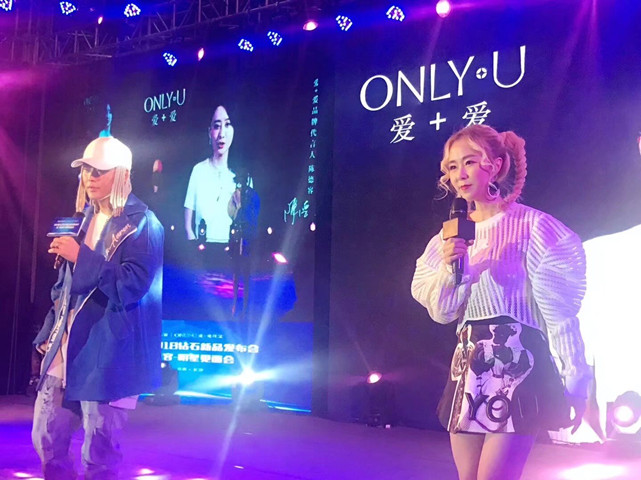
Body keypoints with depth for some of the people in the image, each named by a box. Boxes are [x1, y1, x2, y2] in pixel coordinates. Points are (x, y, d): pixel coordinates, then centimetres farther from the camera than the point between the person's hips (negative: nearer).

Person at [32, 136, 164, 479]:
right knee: (46, 439, 11)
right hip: (66, 348, 7)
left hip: (105, 354, -7)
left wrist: (82, 257, -21)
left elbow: (133, 286, -19)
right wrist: (49, 333, 15)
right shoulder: (86, 218, 13)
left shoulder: (142, 223, -9)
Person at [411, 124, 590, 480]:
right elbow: (442, 313, 8)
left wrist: (575, 379, -10)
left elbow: (559, 308, -8)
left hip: (519, 362, -6)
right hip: (469, 367, 6)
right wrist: (448, 269, -10)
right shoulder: (453, 235, 9)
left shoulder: (531, 225, -7)